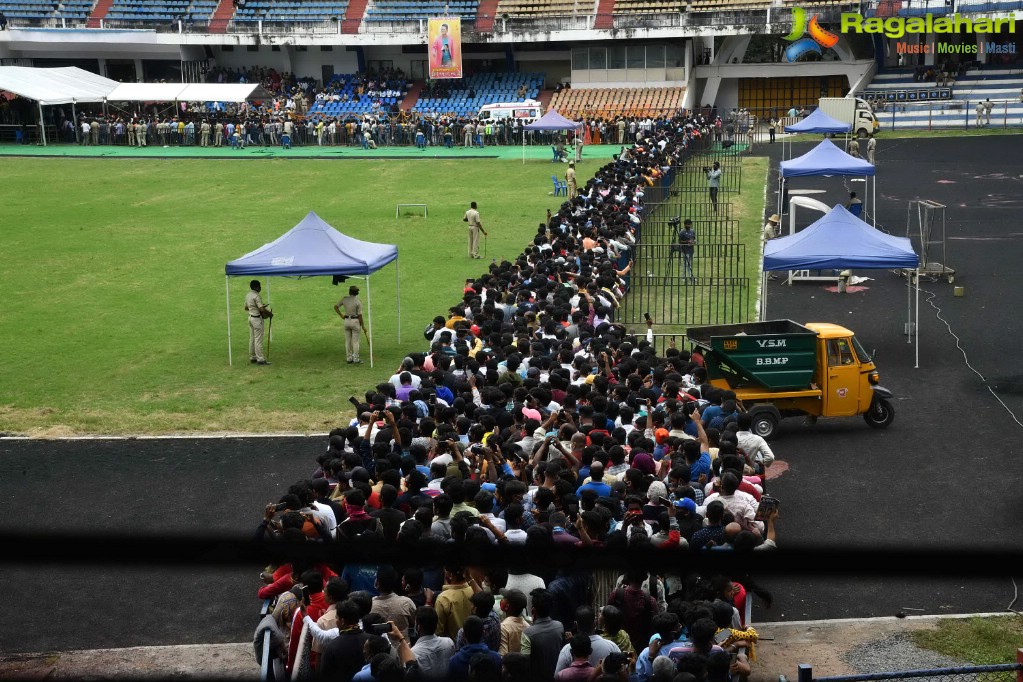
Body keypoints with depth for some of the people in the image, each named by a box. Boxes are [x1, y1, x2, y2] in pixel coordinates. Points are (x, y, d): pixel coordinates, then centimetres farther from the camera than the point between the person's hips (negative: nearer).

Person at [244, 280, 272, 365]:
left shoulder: (248, 295, 9)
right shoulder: (256, 296, -20)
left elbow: (246, 308, 20)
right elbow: (262, 309, -25)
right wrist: (270, 314, -11)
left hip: (251, 317, 9)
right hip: (257, 319, -9)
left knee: (252, 339, 14)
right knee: (258, 340, -6)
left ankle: (252, 357, 19)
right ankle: (260, 359, -5)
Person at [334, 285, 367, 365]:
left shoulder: (344, 299, 0)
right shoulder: (358, 301, -12)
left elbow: (335, 306, 6)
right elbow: (360, 315, -13)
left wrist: (341, 315, 11)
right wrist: (362, 325, -3)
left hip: (346, 321, 4)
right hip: (355, 321, -4)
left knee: (347, 341, 10)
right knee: (355, 341, 1)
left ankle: (349, 358, 14)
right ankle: (356, 359, 4)